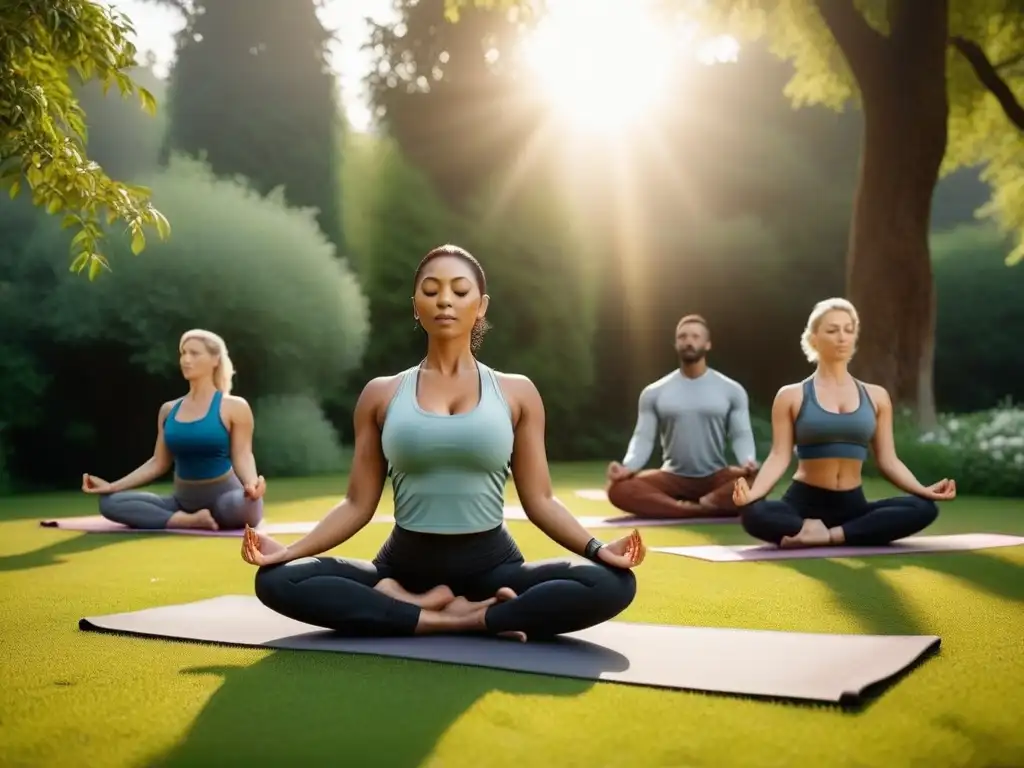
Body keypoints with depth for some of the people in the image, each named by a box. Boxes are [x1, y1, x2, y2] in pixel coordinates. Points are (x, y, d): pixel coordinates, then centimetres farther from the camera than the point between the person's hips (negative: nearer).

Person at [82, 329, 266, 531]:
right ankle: (190, 521, -23)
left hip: (224, 498, -5)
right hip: (184, 501, 5)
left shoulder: (234, 407, -4)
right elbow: (158, 463, 13)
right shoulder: (168, 410, 10)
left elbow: (242, 457, -11)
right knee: (110, 502, -14)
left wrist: (251, 484, -34)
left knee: (245, 505, -42)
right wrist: (113, 486, 5)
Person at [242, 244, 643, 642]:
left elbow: (539, 500, 3)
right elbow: (358, 504, 5)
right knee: (278, 581, -26)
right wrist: (287, 550, -9)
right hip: (405, 565, 1)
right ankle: (463, 617, -21)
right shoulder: (381, 394, 6)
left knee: (611, 584, -28)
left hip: (491, 566, 0)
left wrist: (596, 548, -13)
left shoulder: (516, 392, 5)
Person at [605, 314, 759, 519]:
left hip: (716, 477, 0)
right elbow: (644, 438, 0)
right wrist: (627, 467, -21)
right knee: (619, 488, -28)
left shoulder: (732, 390, 3)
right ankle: (707, 508, -30)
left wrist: (748, 462, -24)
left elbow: (741, 435, -1)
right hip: (673, 478, 0)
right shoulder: (654, 392, 5)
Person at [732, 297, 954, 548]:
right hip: (803, 502, -4)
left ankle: (831, 536, -27)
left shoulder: (876, 396, 11)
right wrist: (752, 493, -23)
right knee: (753, 514, -36)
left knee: (924, 508, -25)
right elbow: (779, 457, -5)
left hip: (853, 505, 4)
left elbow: (888, 460, 10)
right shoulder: (791, 396, 3)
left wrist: (924, 490, -7)